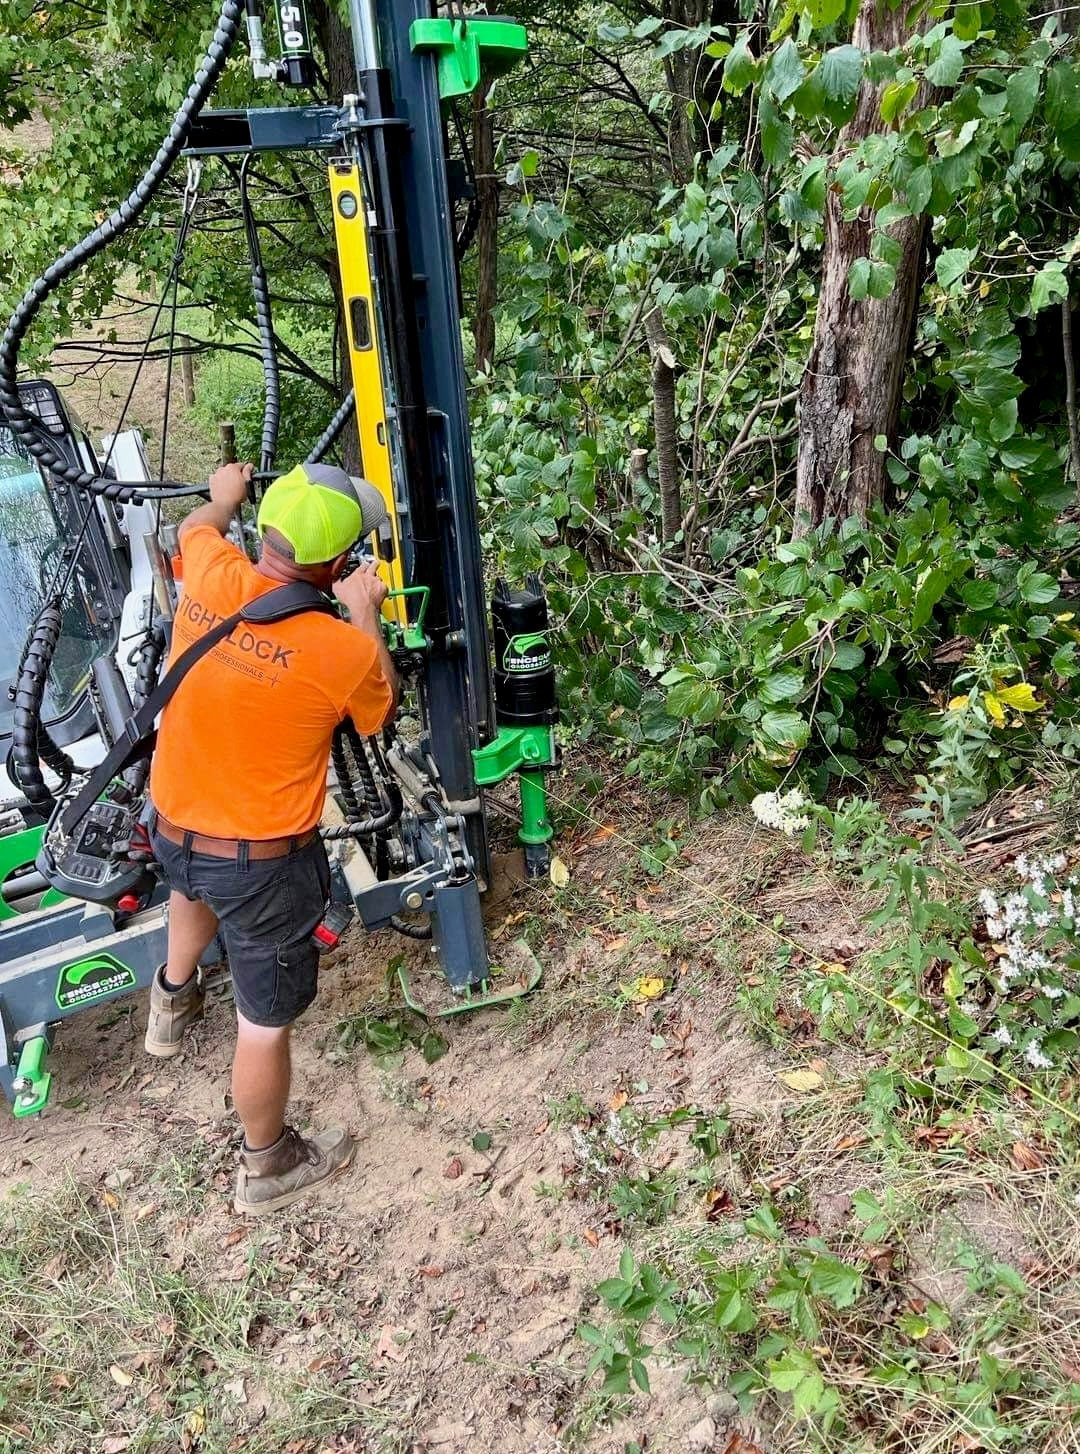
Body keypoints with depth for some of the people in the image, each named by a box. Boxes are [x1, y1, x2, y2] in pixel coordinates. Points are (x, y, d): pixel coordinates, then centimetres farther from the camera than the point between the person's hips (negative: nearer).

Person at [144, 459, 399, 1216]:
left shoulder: (210, 578, -13)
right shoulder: (344, 650, -26)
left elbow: (199, 526, 14)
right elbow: (383, 707, -1)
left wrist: (225, 494, 34)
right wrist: (366, 615, 4)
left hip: (171, 830, 6)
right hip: (264, 865, -6)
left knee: (198, 884, 41)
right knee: (266, 1022, 14)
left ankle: (173, 999, 67)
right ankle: (268, 1167, 37)